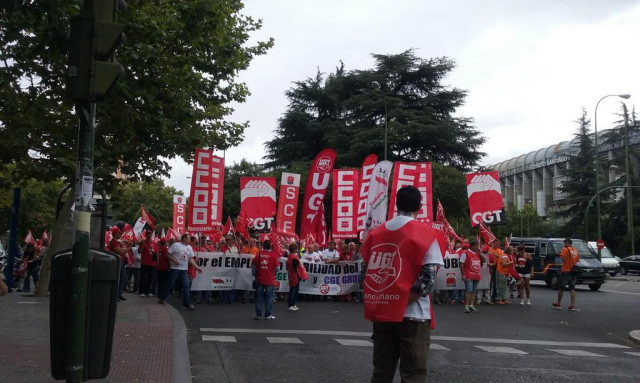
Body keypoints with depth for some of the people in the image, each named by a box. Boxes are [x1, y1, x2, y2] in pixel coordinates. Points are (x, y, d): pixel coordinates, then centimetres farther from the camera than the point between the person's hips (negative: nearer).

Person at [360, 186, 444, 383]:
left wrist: (381, 303, 11)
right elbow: (427, 279, -15)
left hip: (381, 313, 5)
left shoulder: (375, 233, 9)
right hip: (412, 315, -5)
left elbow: (366, 273, 10)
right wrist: (402, 303, -9)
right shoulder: (427, 234, -7)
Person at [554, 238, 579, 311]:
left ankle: (559, 304, 17)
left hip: (566, 271, -5)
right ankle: (572, 305, 1)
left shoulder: (565, 249, -11)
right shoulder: (576, 251, 9)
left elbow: (563, 259, -20)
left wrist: (560, 255, -2)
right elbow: (578, 260, 15)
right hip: (574, 272, 5)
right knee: (572, 289, 6)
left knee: (561, 288, 7)